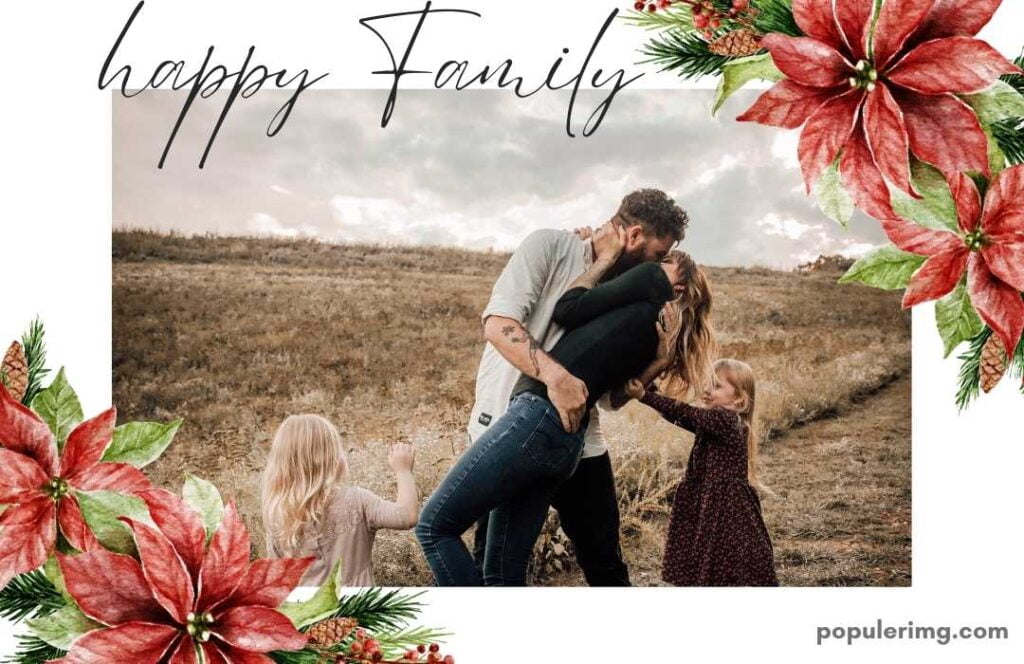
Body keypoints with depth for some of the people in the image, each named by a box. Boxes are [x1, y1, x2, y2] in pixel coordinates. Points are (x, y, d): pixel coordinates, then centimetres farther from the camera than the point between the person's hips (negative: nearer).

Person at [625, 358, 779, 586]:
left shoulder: (725, 420, -18)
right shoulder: (716, 422, 10)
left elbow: (687, 414, -25)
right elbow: (683, 417, 4)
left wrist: (644, 396, -30)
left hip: (728, 513, -9)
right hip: (710, 507, 9)